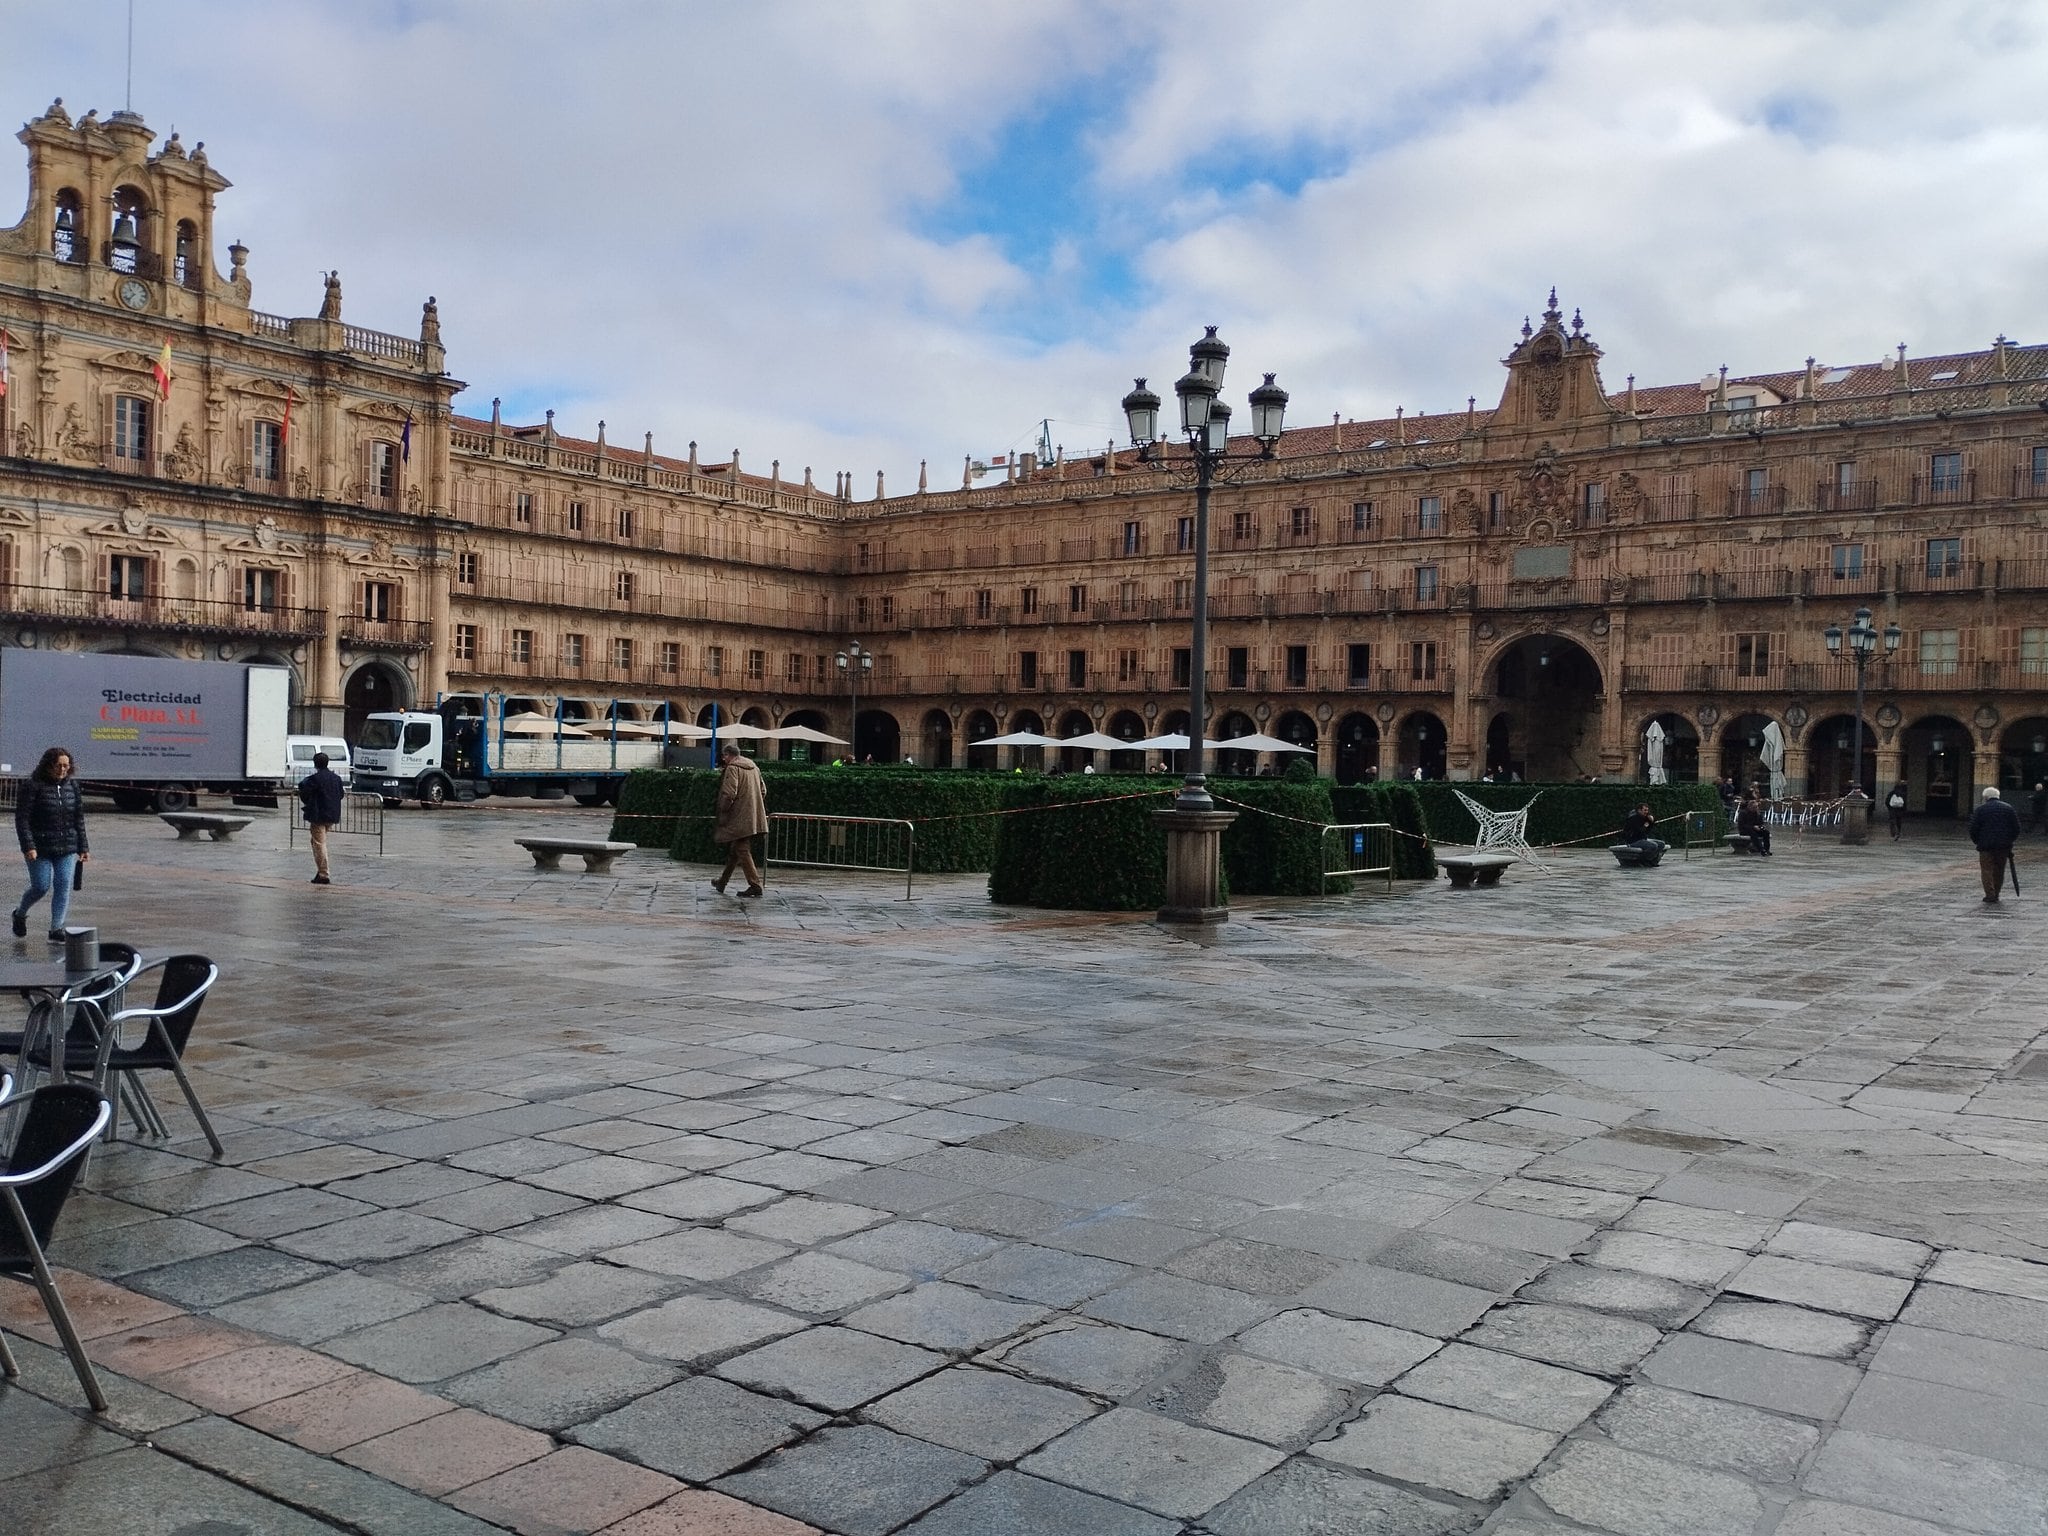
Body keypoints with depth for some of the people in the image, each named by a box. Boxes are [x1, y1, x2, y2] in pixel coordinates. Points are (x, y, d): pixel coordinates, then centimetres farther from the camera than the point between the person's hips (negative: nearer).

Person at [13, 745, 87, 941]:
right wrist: (28, 846, -18)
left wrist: (83, 847, 10)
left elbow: (79, 818, 13)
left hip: (67, 848, 4)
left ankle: (56, 929, -2)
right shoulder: (33, 786, -8)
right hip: (40, 849, -4)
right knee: (41, 887, 0)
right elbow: (21, 818, -10)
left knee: (63, 886, -5)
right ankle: (20, 914, 29)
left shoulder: (72, 785, 7)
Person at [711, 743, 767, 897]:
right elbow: (763, 792, 17)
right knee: (734, 850, 17)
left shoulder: (732, 768, -11)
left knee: (742, 851, -4)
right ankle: (722, 883, 28)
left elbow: (729, 794, -20)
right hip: (753, 818, 8)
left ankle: (755, 885, -7)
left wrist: (722, 812, -8)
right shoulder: (754, 767, 14)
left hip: (739, 818, -8)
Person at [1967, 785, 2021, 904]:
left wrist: (1977, 841, 11)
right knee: (1999, 871, 13)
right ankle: (1996, 895, 20)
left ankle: (1990, 895, -10)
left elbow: (1973, 829, -4)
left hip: (1986, 846, -3)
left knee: (1987, 870, 0)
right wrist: (2010, 840, 18)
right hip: (2004, 847, 3)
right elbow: (2016, 828, 7)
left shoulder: (1980, 810, -3)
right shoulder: (2008, 808, 6)